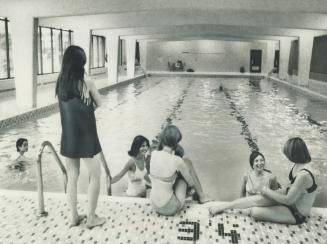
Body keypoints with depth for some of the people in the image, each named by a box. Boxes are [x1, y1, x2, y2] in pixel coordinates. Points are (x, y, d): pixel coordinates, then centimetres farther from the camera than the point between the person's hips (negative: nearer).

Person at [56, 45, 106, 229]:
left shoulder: (60, 84, -1)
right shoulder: (87, 84, -15)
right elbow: (99, 104, 0)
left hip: (68, 138, 5)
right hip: (86, 138, -5)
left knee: (72, 177, 16)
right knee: (95, 177, 11)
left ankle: (74, 217, 27)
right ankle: (91, 218, 19)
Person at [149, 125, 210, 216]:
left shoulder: (153, 154, -8)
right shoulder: (177, 161, -21)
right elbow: (191, 182, -3)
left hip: (155, 206, 5)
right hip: (170, 208, -5)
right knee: (187, 162, 8)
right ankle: (202, 197, 27)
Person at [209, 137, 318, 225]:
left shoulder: (303, 175, -36)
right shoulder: (299, 163, -9)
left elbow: (288, 200, -27)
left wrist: (267, 191, -14)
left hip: (297, 214, -7)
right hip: (290, 195, 7)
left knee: (255, 212, -14)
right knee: (256, 199, -2)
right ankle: (224, 206, 9)